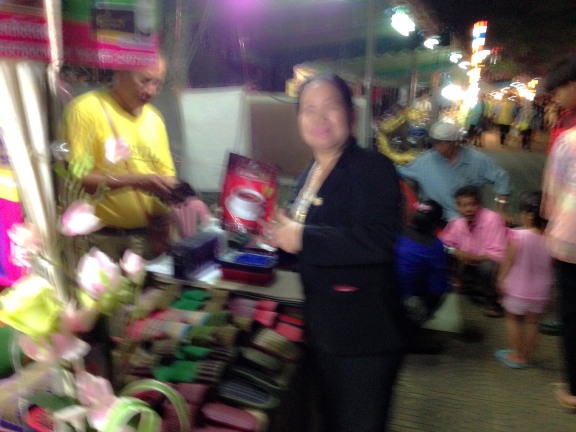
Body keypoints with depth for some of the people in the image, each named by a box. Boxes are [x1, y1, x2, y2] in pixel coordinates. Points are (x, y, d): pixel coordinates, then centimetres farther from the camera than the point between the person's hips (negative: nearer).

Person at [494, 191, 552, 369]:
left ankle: (517, 356, 22)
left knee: (513, 319, 16)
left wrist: (500, 280, -1)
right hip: (540, 292, 4)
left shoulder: (517, 236, -22)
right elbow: (551, 266, 1)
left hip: (517, 289, -4)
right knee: (532, 321, 19)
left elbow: (507, 262, -15)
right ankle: (527, 356, 30)